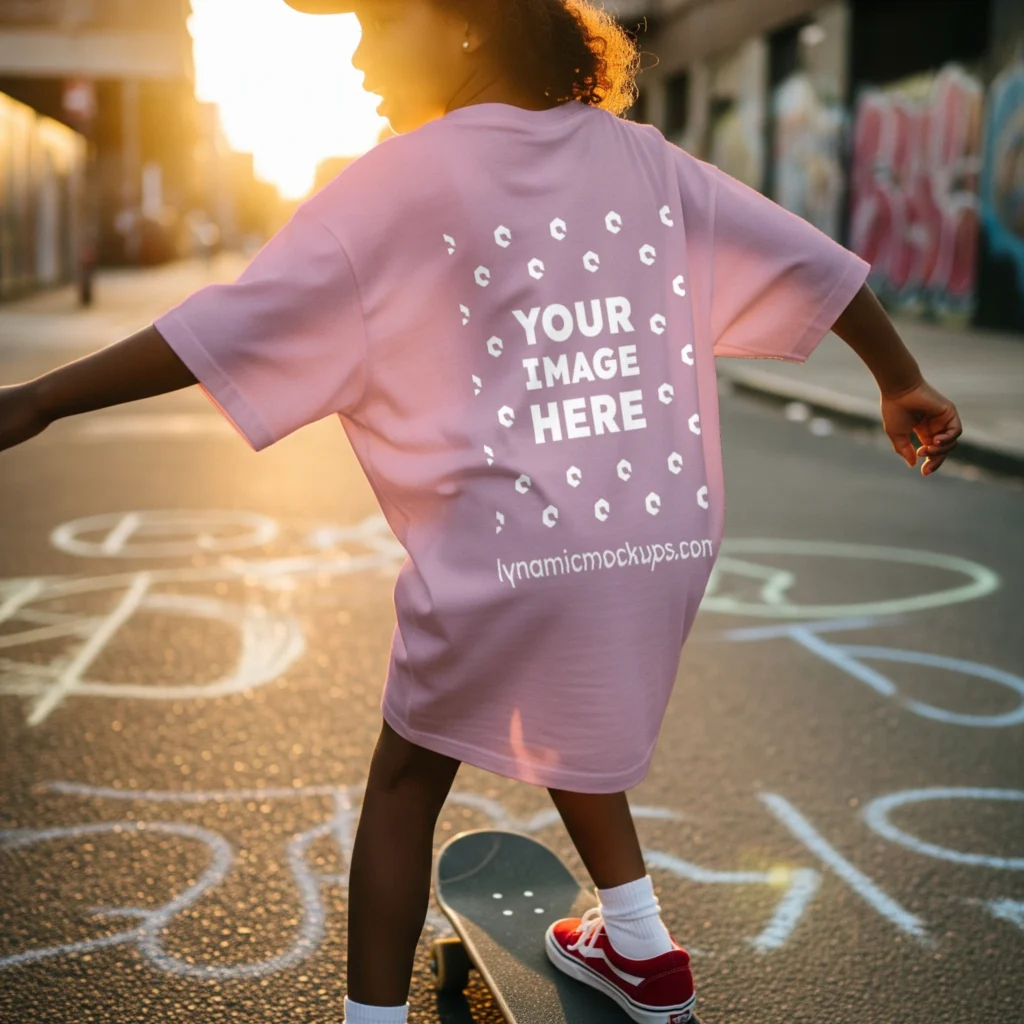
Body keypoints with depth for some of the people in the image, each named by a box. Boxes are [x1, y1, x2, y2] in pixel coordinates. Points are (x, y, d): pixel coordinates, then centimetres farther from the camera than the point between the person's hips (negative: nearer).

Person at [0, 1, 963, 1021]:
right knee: (567, 732, 31)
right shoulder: (641, 158, 8)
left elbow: (234, 322, -11)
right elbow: (807, 259, 13)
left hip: (503, 560, -5)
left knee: (404, 782, 15)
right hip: (665, 544, 6)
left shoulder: (403, 178, -5)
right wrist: (902, 381, 27)